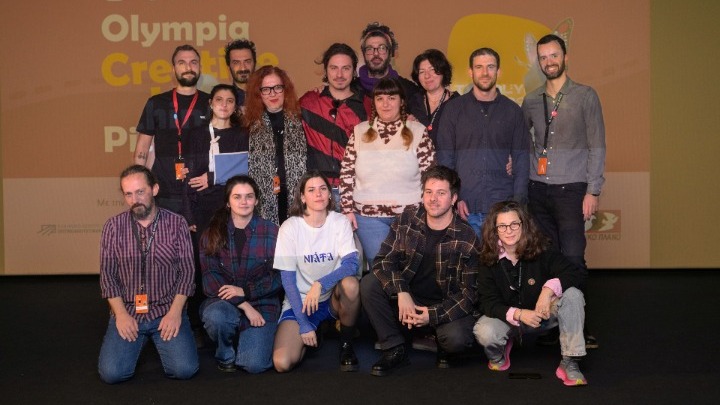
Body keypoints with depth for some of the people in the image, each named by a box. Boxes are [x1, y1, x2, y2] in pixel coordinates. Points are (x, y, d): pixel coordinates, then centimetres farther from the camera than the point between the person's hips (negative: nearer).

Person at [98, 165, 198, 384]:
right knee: (111, 373, -17)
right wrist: (121, 314, -10)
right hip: (127, 311, 1)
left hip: (167, 310, -1)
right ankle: (138, 342, 17)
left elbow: (186, 271, -2)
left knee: (184, 369, -17)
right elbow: (107, 274, 1)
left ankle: (162, 340, 17)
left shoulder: (177, 224, -1)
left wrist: (175, 312, -12)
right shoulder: (113, 227, 1)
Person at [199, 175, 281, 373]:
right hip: (224, 301, 1)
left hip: (262, 303, -1)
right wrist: (244, 305, -18)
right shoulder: (212, 235, 3)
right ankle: (226, 355, -1)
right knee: (215, 317, -36)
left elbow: (278, 277, -2)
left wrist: (245, 291, -15)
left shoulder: (271, 232, 1)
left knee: (254, 364, -21)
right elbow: (210, 279, -6)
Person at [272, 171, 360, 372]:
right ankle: (310, 335, 14)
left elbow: (351, 264, -17)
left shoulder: (340, 222, -5)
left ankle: (346, 344, -8)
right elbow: (287, 279, -9)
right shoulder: (290, 227, -9)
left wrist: (320, 284, -34)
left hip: (333, 299, 1)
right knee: (282, 363, -22)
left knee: (350, 284, -35)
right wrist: (303, 324, -15)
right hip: (300, 302, -1)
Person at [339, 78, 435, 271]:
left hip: (410, 214, -1)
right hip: (368, 215, 1)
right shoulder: (360, 132, 4)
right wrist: (348, 209, 1)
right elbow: (346, 174, 5)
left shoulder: (417, 132, -1)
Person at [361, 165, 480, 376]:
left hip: (447, 306, -3)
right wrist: (401, 292, -25)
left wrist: (433, 315, -24)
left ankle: (444, 349, 7)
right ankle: (395, 349, -6)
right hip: (407, 298, 3)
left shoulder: (467, 239, -13)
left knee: (456, 339, -34)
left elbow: (469, 291, -11)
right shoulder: (407, 219, -5)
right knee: (368, 284, -21)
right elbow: (383, 260, -6)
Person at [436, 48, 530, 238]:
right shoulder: (454, 108, 7)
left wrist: (518, 200, -3)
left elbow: (521, 159, 8)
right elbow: (444, 157, 5)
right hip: (465, 208, 0)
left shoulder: (512, 111, 10)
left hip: (502, 207, 1)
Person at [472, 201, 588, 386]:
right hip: (508, 318, 0)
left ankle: (570, 363, -21)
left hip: (543, 313, 1)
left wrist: (549, 289, -39)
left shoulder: (541, 251, -14)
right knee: (484, 332, -33)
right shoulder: (489, 259, -13)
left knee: (573, 295, -28)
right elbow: (488, 302, -16)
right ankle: (498, 355, 7)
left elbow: (578, 273, -22)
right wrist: (518, 314, -34)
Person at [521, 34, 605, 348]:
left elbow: (597, 146, 0)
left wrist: (593, 191, -6)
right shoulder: (532, 100, 12)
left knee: (572, 259, -8)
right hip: (537, 189, 4)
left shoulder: (585, 96, 2)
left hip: (570, 189, -3)